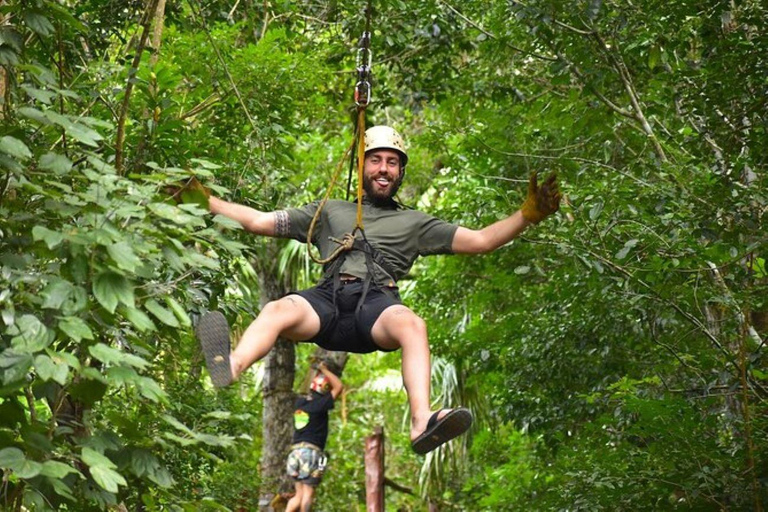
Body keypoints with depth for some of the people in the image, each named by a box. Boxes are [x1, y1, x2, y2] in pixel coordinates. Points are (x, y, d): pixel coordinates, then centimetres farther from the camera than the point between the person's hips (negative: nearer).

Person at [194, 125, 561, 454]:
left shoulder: (414, 222, 30)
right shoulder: (330, 211, 34)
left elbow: (479, 241, 20)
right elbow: (261, 222, 33)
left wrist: (527, 215, 7)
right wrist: (207, 201, 25)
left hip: (378, 303, -1)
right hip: (328, 299, 1)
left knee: (411, 323, -38)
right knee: (279, 310, -34)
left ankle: (422, 423, -59)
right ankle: (228, 370, -63)